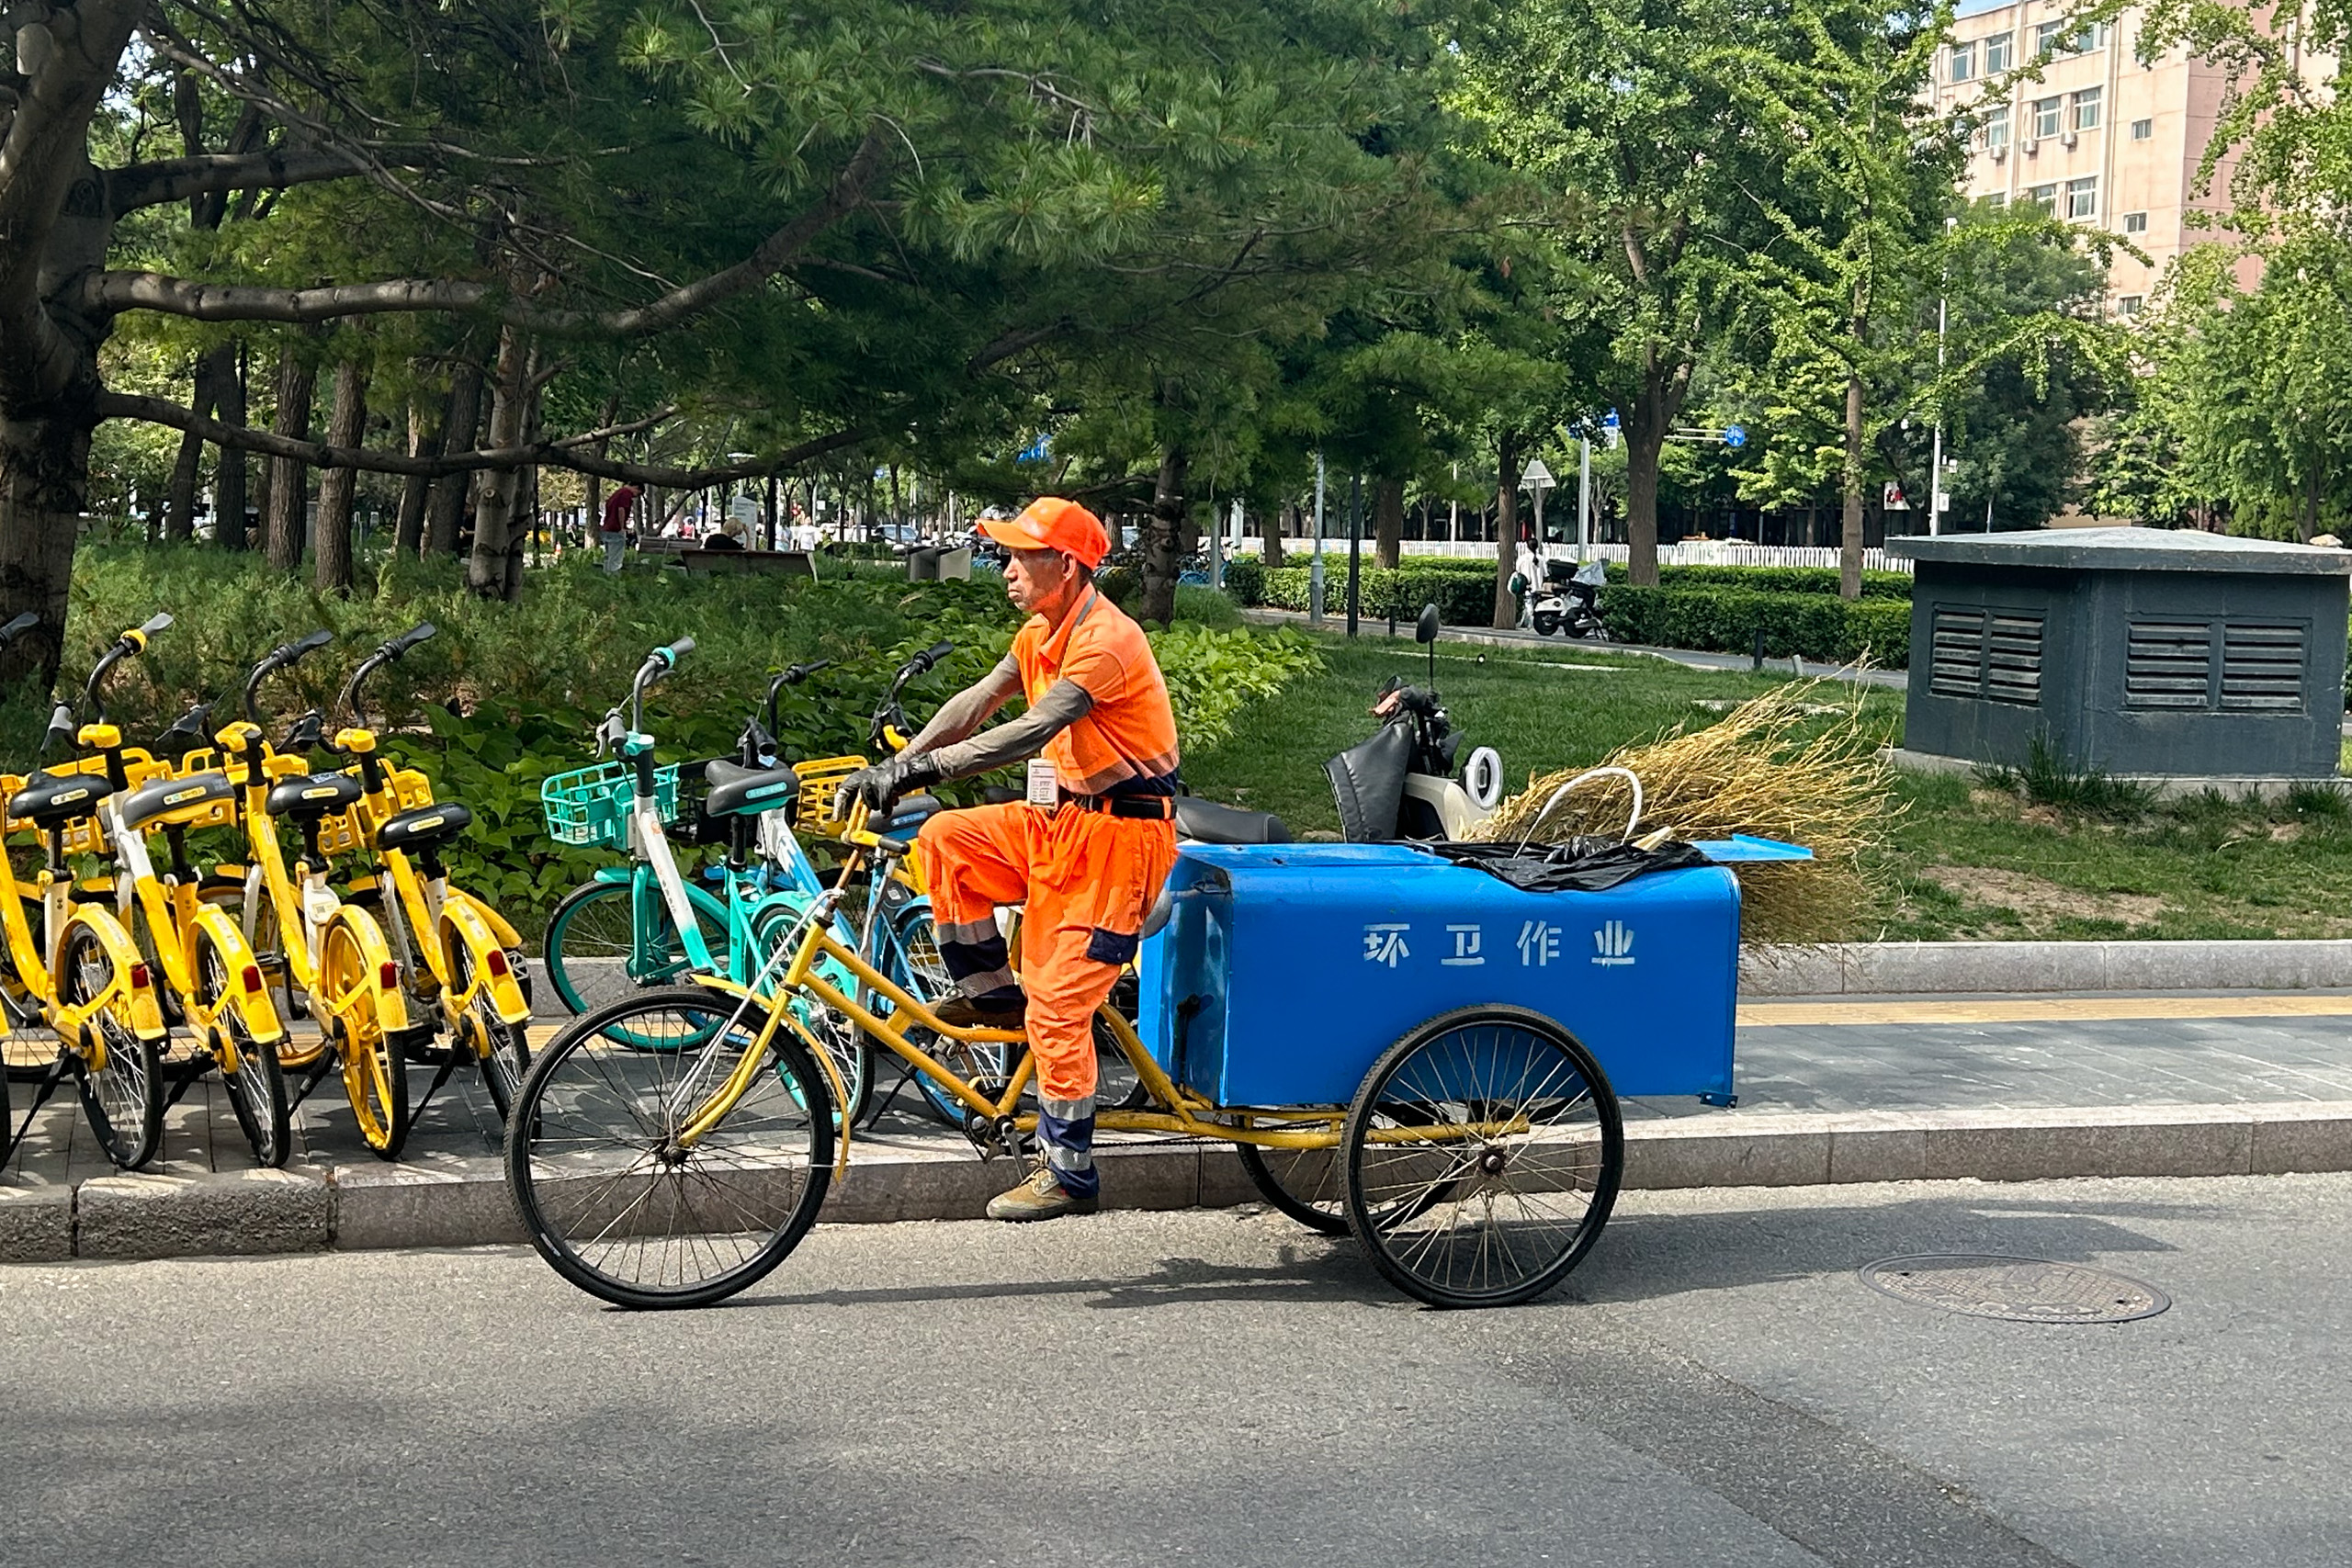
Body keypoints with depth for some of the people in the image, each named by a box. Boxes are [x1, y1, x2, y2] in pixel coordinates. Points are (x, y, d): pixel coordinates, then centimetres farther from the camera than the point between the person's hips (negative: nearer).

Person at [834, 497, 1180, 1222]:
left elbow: (1033, 730, -33)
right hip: (1063, 817, 9)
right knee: (945, 839, -3)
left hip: (1118, 833, -9)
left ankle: (1069, 1175, 2)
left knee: (1057, 1005, -9)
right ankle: (989, 993, 10)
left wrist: (922, 767, -37)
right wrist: (893, 766, -5)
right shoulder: (1043, 632, 9)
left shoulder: (1105, 639, -22)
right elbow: (979, 702, 6)